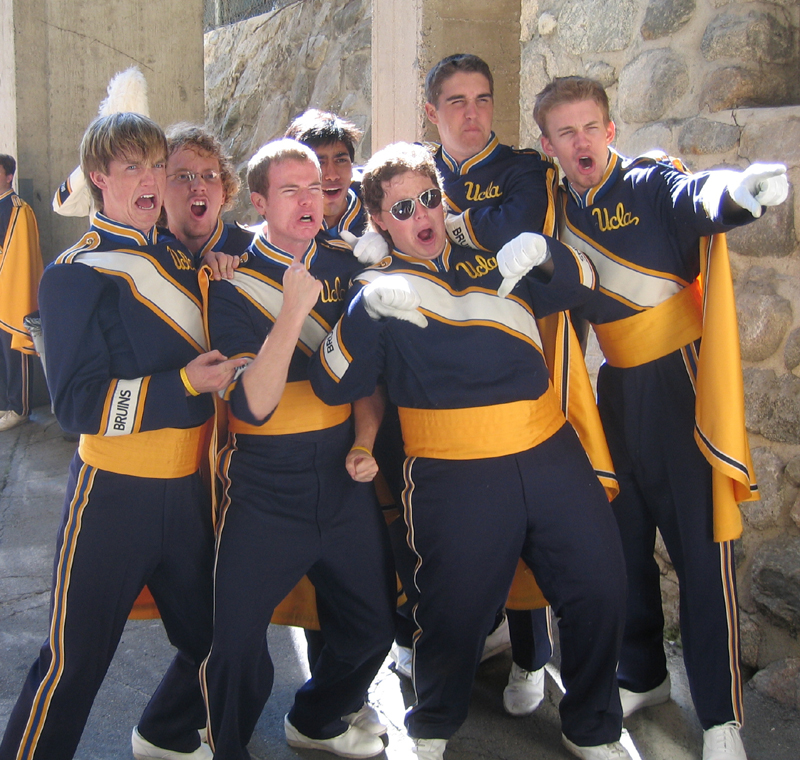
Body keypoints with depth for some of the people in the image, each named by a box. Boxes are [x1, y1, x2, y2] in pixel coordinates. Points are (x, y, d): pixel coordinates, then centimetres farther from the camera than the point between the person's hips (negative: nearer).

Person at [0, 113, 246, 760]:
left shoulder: (180, 257, 11)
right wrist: (184, 383, -19)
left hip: (188, 487, 6)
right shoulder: (76, 275, -9)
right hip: (116, 493, -6)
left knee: (210, 636, 16)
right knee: (75, 658, 0)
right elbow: (78, 403, -15)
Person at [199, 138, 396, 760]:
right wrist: (294, 311, -26)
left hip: (342, 475, 5)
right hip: (264, 483, -4)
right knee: (235, 639, -3)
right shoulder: (233, 283, -8)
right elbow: (253, 405, -19)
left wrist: (364, 442, 1)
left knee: (374, 624, 14)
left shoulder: (344, 267, 5)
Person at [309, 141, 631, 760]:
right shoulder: (379, 290, 4)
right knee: (456, 611, 2)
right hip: (455, 476, -4)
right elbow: (332, 387, -8)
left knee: (600, 590, 6)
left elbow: (582, 283, 20)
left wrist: (542, 253, -1)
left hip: (552, 455, 4)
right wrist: (368, 308, -23)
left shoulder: (491, 261, 16)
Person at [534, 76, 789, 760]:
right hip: (618, 388, 6)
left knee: (701, 546, -4)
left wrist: (738, 188, -55)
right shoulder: (558, 211, 5)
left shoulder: (652, 184, -10)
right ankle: (643, 676, 34)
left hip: (681, 381, -5)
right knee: (625, 539, 15)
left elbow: (699, 197, -32)